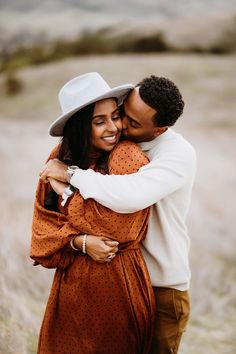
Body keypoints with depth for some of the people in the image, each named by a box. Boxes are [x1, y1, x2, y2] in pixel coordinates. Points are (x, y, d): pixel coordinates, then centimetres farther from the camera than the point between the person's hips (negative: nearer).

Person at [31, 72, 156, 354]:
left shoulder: (130, 158, -14)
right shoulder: (60, 157, 0)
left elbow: (117, 225, -20)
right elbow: (43, 223, 0)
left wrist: (67, 192, -11)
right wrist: (81, 242, -18)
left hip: (118, 278, -4)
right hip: (71, 278, 5)